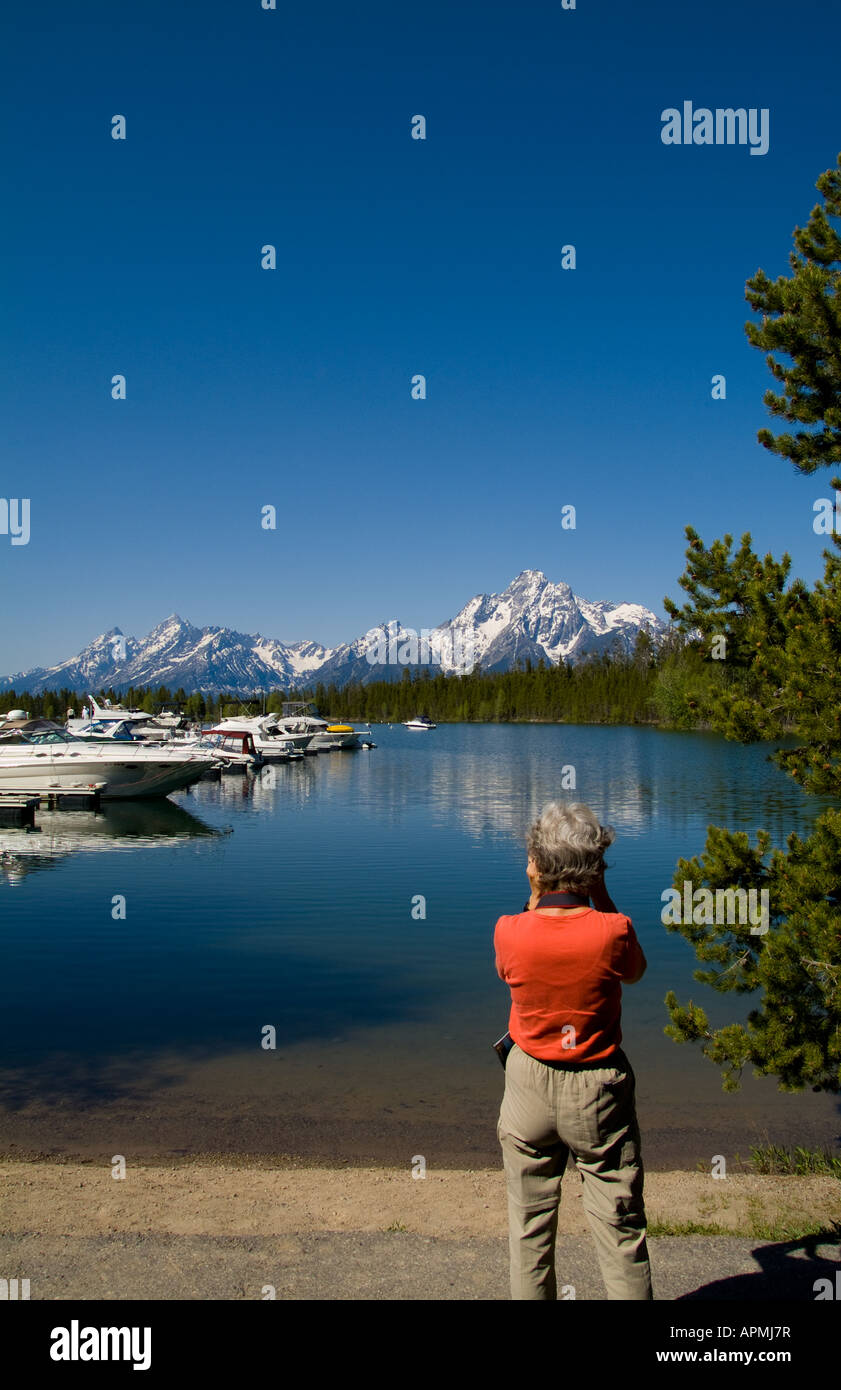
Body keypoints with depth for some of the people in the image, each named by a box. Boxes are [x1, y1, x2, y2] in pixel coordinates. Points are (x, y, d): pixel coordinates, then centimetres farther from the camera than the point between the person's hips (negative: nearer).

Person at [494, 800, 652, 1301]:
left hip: (529, 1086, 2)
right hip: (599, 1091, -1)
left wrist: (536, 898, 3)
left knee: (530, 1229, 18)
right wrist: (602, 897, 0)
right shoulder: (612, 931, -20)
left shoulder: (510, 932, -17)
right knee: (622, 1230, 12)